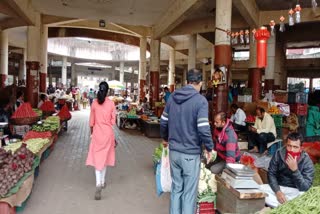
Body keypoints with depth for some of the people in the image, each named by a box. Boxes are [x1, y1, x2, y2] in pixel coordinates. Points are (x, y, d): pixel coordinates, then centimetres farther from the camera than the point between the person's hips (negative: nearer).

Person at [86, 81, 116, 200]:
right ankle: (102, 181, 28)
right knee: (105, 156, 15)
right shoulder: (111, 103, -6)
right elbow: (113, 121, -3)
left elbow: (92, 121, 2)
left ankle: (98, 184, -13)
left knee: (97, 157, 2)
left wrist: (91, 132, 14)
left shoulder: (94, 103, -3)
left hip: (97, 132, 0)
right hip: (108, 132, 1)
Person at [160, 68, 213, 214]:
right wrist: (209, 148, -5)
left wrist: (165, 138, 26)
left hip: (174, 151, 6)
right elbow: (203, 128, -20)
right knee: (189, 192, 7)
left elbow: (163, 121, 10)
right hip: (191, 153, -5)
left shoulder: (173, 97, 4)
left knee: (176, 188, 18)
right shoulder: (200, 100, -14)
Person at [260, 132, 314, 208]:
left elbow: (305, 187, -25)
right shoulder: (279, 153, -12)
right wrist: (277, 191, -20)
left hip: (295, 191, -3)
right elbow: (271, 173, -5)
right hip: (278, 187, 3)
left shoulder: (307, 162, -19)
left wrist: (295, 170, -38)